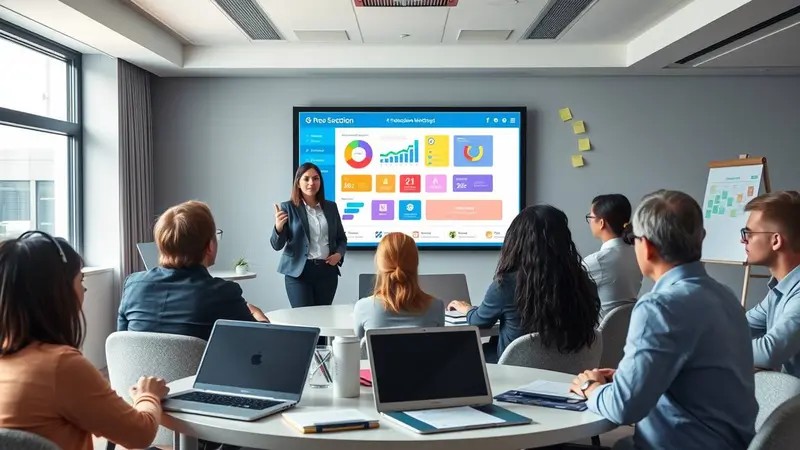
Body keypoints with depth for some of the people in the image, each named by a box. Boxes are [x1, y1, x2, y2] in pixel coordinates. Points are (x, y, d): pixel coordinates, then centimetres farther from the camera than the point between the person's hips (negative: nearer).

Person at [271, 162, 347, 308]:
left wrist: (339, 254, -2)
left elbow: (342, 238, 19)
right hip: (299, 272, -3)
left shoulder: (331, 207, 9)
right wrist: (278, 227, -26)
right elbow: (277, 245, -6)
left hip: (327, 270, 4)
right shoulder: (288, 208, -2)